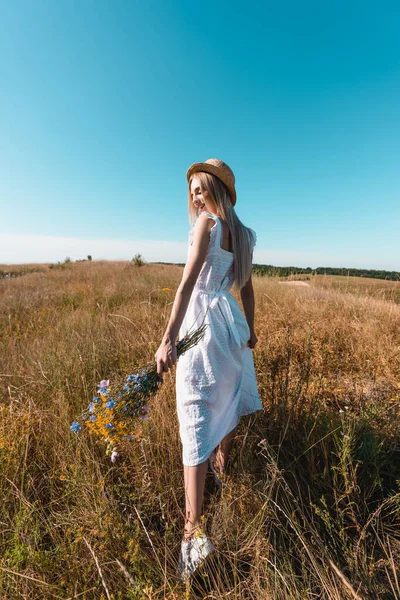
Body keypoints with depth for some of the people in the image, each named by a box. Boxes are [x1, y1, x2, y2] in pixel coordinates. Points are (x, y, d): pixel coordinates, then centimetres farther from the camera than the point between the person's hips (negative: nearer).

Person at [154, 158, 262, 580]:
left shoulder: (207, 223, -8)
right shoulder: (243, 234, 13)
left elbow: (188, 282, -21)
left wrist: (168, 339, -25)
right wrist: (249, 328, 24)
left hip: (202, 319, -8)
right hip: (230, 319, 8)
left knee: (195, 418, -4)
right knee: (227, 399, 24)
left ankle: (194, 529, 4)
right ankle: (221, 466, 49)